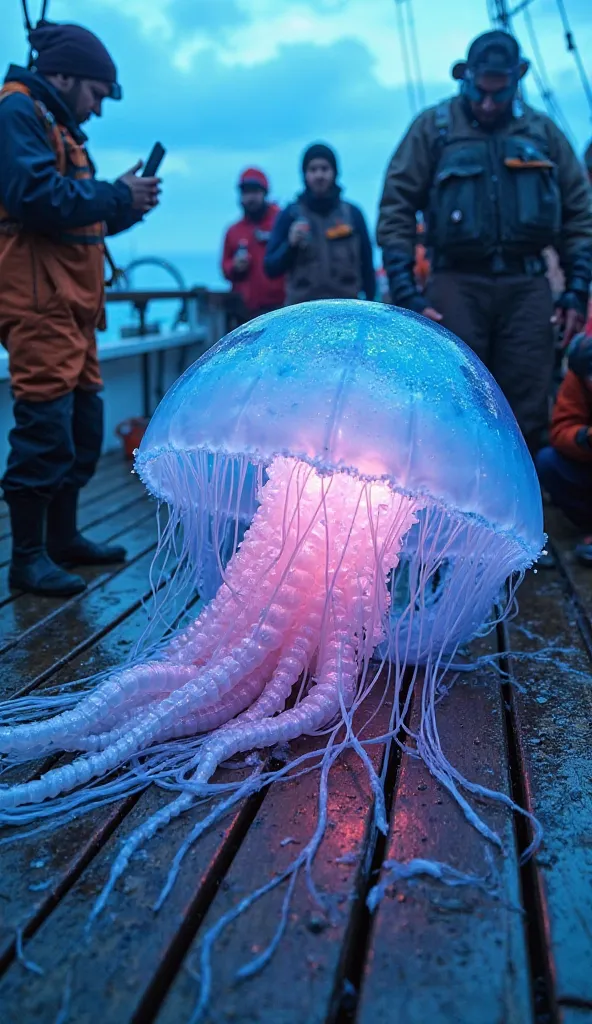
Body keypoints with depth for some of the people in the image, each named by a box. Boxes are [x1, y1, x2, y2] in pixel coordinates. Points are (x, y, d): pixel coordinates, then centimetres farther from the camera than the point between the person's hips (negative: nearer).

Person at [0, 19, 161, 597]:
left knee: (82, 424, 12)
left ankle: (62, 538, 22)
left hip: (71, 304, 10)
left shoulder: (57, 126, 26)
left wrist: (124, 208, 6)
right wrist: (117, 196, -11)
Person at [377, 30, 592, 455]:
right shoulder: (434, 127, 8)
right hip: (458, 285, -2)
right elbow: (397, 208, 3)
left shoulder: (542, 130, 15)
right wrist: (404, 291, -8)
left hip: (527, 285, 2)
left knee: (527, 414, 2)